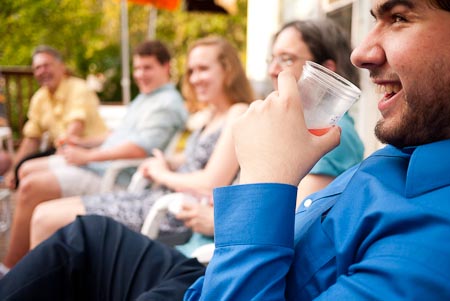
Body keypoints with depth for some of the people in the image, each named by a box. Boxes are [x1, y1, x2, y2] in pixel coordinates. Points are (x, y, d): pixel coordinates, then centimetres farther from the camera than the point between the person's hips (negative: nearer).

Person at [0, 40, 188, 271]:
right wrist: (84, 143, 12)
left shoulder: (167, 103, -14)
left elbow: (140, 148, -26)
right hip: (98, 164, 11)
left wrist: (88, 156, -19)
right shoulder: (145, 98, 18)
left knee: (31, 187, -20)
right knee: (28, 169, 14)